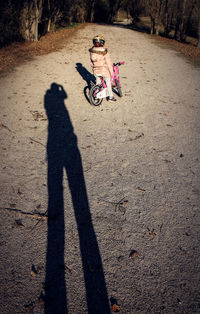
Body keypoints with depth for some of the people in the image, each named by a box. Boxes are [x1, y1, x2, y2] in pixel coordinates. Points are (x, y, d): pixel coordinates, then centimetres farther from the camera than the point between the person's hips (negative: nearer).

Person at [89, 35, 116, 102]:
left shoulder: (92, 51, -6)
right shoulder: (104, 52, -22)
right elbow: (108, 63, -17)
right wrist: (111, 72, -7)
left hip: (96, 71, 4)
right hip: (104, 71, -4)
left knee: (98, 83, 24)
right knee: (108, 83, 16)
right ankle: (111, 96, 25)